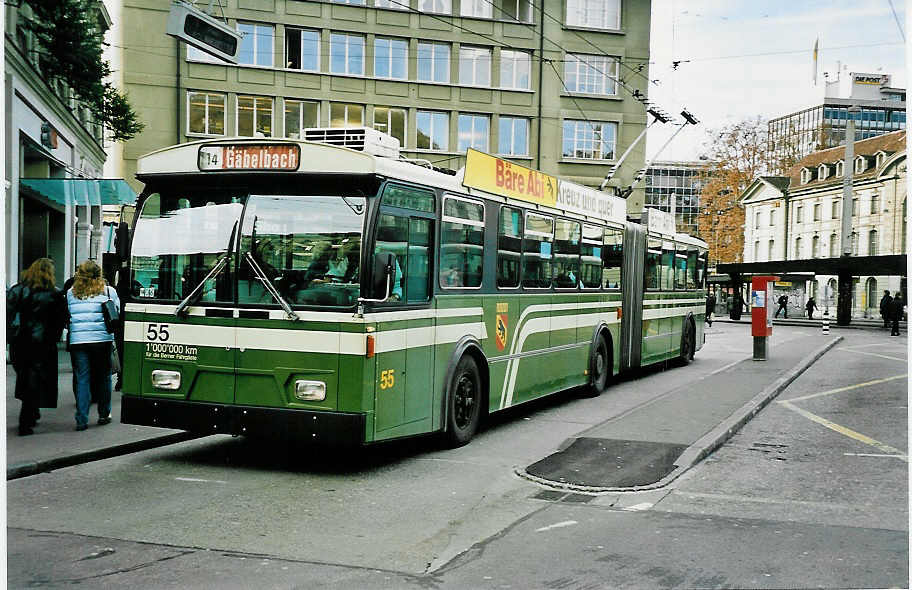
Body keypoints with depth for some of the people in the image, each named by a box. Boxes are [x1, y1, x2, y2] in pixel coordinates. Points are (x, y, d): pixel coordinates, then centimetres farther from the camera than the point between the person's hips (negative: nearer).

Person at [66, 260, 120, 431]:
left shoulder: (71, 293, 6)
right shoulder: (108, 291, 1)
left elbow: (66, 315, 9)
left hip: (77, 340, 1)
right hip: (102, 339, -1)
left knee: (82, 379, 3)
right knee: (103, 377, 13)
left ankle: (81, 420, -2)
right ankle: (104, 415, 22)